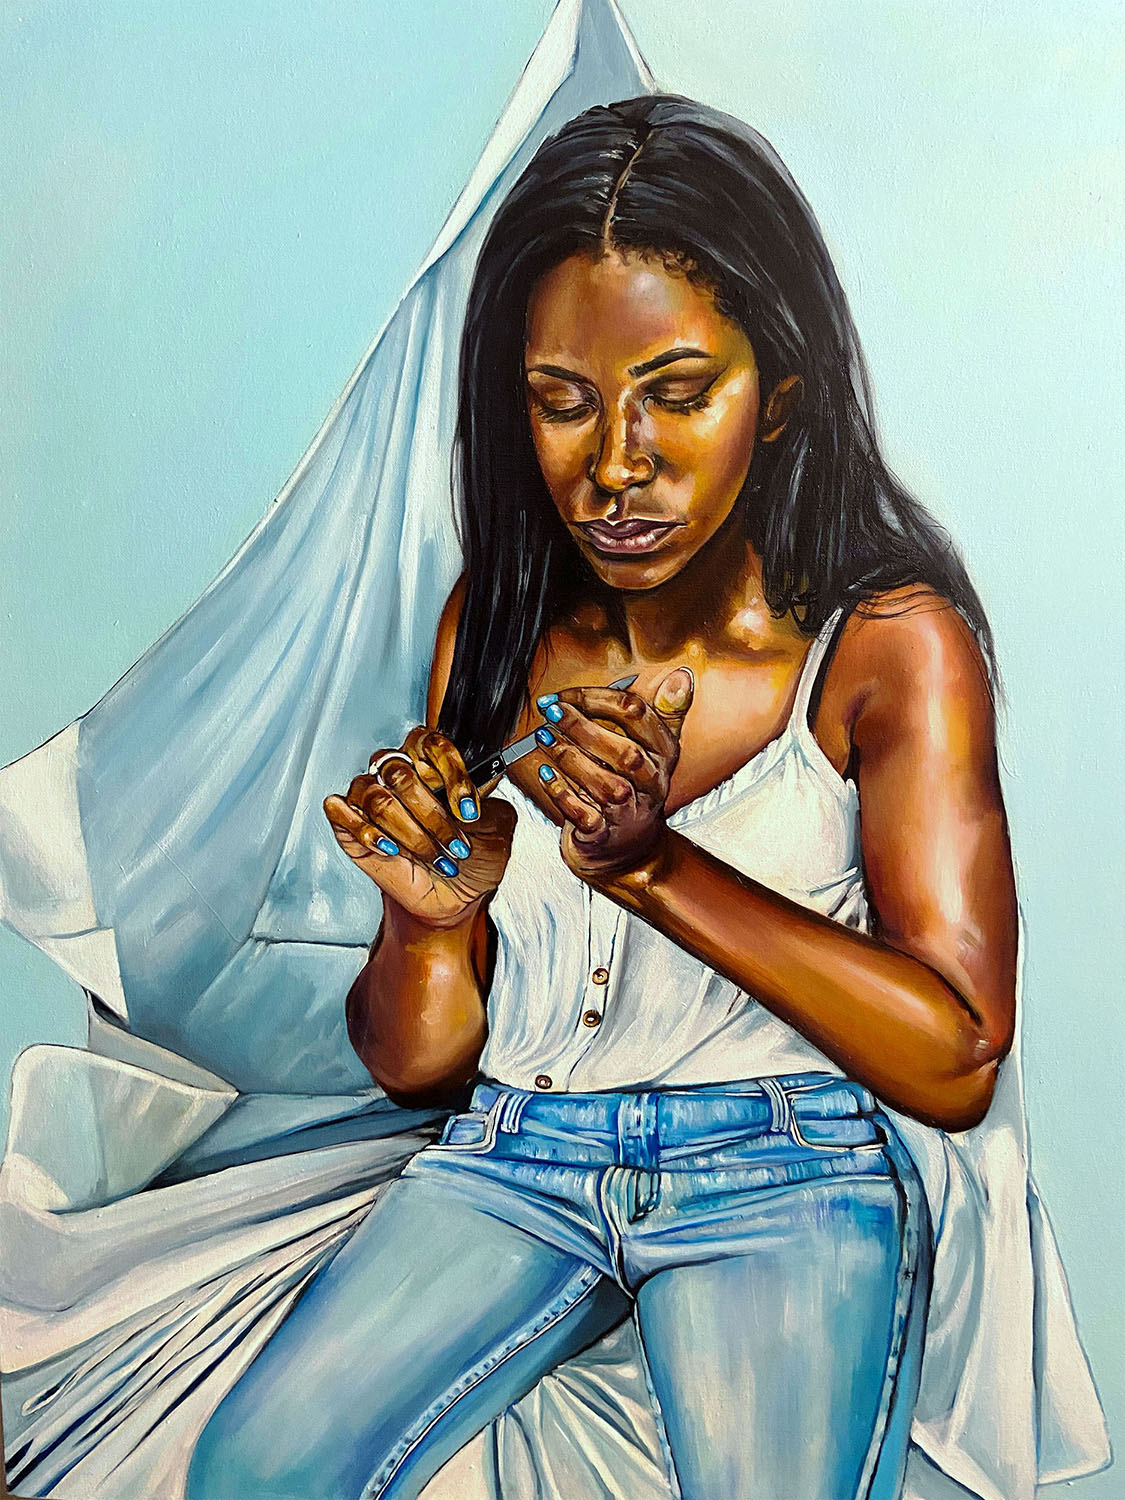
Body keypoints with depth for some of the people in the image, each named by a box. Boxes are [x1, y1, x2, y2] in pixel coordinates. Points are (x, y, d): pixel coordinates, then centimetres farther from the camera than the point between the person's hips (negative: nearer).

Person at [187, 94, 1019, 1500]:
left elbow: (957, 1063, -11)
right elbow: (416, 1065, 7)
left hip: (785, 1174, -2)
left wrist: (654, 865, -20)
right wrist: (434, 918, -17)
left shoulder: (890, 642, -6)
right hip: (513, 1155, 3)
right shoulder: (494, 624, 5)